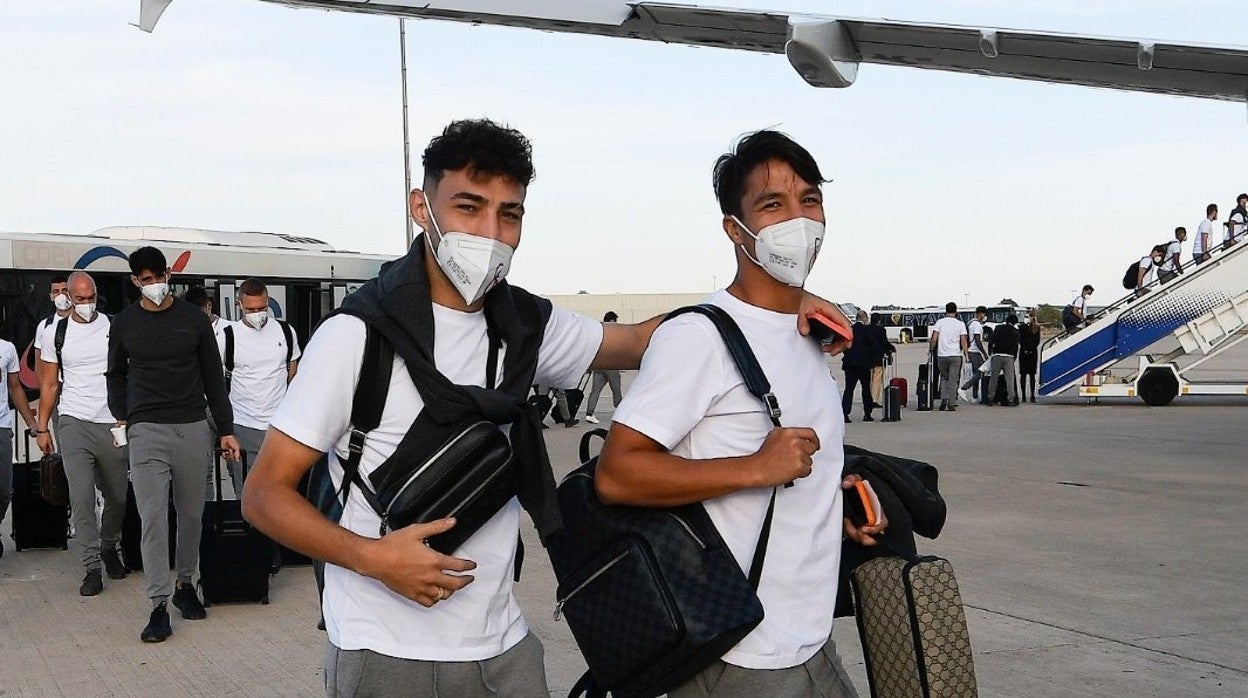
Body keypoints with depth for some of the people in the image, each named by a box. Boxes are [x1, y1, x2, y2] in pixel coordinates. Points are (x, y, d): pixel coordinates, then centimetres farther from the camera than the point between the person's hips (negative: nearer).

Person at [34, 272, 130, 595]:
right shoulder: (57, 332, 5)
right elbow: (49, 384, 10)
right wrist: (42, 428, 6)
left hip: (112, 424, 0)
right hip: (73, 423, 0)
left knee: (117, 497, 11)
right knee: (81, 497, -6)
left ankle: (109, 547, 36)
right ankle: (92, 568, 0)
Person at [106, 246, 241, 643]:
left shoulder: (193, 319, 5)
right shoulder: (124, 324, 7)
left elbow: (213, 376, 8)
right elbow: (116, 376, 20)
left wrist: (226, 429, 6)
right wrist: (120, 417, 6)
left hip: (193, 428, 1)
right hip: (147, 432, -1)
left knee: (191, 514, 9)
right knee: (153, 518, -7)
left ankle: (185, 584, 28)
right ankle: (159, 606, -4)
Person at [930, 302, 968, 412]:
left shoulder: (939, 322, 2)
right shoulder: (960, 324, 2)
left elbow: (934, 339, -4)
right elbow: (963, 341, -1)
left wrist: (931, 349, 8)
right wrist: (966, 354, 5)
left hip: (941, 355, 1)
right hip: (955, 355, -1)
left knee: (944, 377, 17)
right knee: (953, 380, 3)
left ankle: (943, 399, 2)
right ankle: (951, 404, 1)